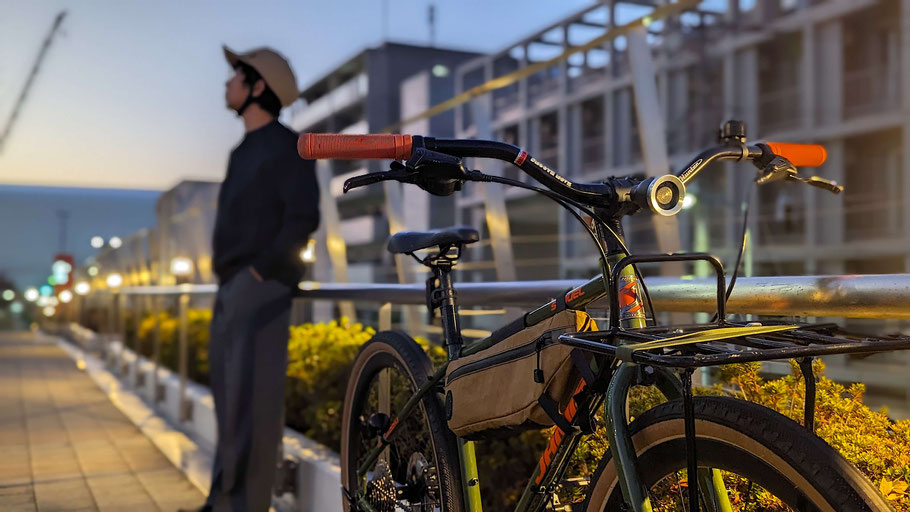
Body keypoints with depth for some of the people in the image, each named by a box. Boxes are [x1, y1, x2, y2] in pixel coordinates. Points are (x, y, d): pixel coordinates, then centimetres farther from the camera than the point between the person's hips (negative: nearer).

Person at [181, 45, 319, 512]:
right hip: (232, 288, 9)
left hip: (262, 287, -9)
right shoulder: (243, 152, 22)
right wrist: (228, 281, 14)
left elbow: (303, 219, -15)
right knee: (230, 393, 10)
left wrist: (261, 271, -18)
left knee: (252, 396, -12)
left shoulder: (287, 145, -5)